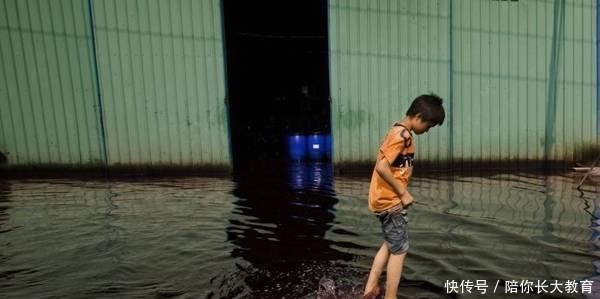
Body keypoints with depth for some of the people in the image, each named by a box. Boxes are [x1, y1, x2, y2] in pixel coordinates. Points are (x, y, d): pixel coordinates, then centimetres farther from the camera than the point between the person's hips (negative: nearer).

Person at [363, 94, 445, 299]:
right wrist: (403, 193, -18)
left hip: (386, 199, 10)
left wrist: (401, 193, 10)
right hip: (391, 201, -10)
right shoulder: (403, 135, -19)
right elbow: (382, 167, -27)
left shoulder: (399, 131, 11)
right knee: (399, 250, 4)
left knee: (390, 244, 23)